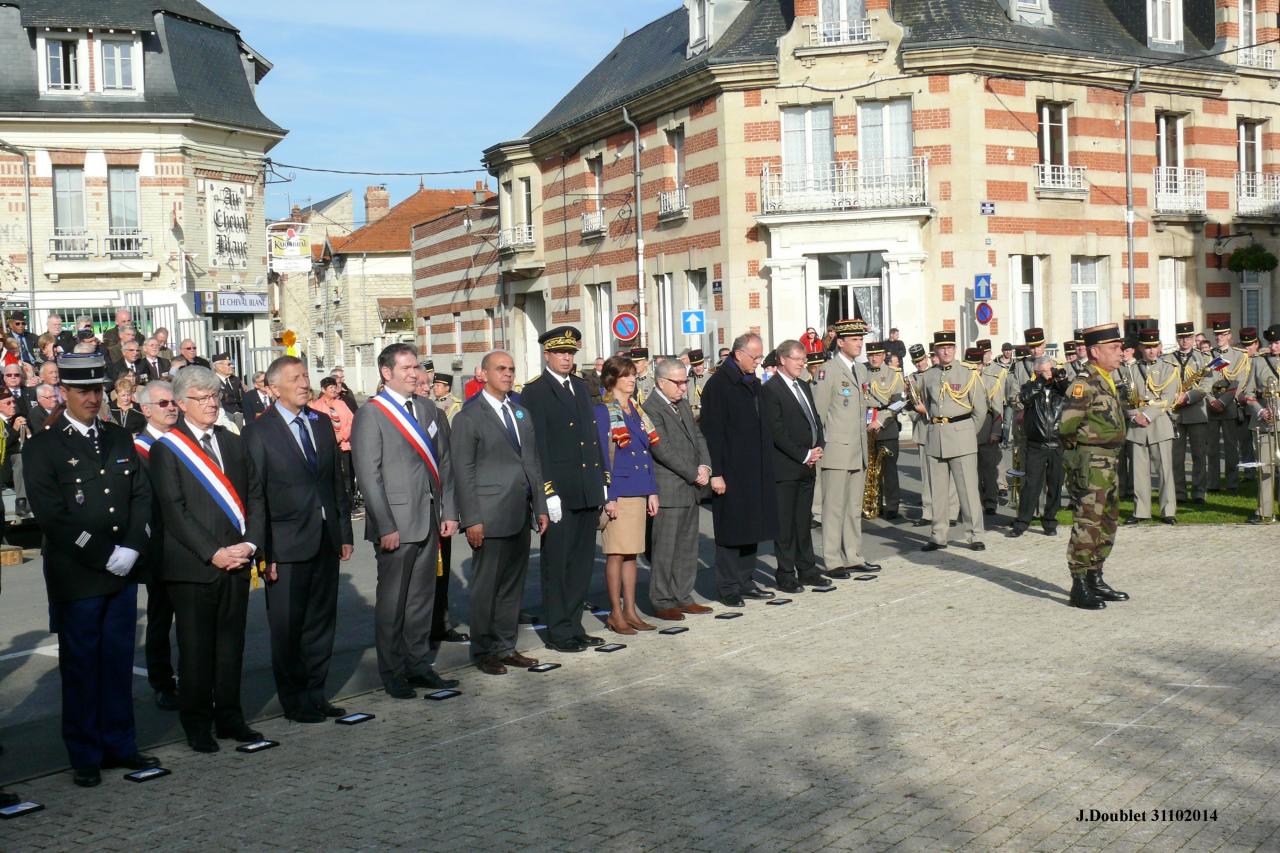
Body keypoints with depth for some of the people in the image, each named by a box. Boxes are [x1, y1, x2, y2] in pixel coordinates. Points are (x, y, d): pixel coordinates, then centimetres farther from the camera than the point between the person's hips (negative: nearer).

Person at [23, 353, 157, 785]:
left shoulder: (120, 439, 12)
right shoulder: (43, 446, -4)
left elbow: (141, 497, 9)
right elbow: (51, 515, -12)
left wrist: (130, 548, -6)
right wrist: (103, 557, -15)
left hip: (122, 574, 5)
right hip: (75, 577, -4)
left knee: (118, 663, 11)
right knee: (80, 668, 4)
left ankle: (120, 745, 21)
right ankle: (85, 756, 15)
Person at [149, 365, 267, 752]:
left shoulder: (233, 442, 14)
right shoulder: (167, 448, -2)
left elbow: (255, 497, 11)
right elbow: (174, 510, -10)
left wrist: (250, 543, -4)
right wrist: (213, 553, -15)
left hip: (237, 562, 5)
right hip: (193, 565, -4)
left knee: (231, 644, 10)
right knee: (196, 648, 4)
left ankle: (229, 717, 22)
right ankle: (197, 724, 15)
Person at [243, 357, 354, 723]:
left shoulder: (321, 423, 10)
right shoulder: (257, 432, -7)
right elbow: (254, 496, -9)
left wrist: (345, 532, 10)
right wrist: (264, 552, -12)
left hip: (326, 540, 5)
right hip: (287, 544, -5)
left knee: (321, 622, 13)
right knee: (287, 627, 5)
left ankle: (315, 694, 25)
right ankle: (294, 701, 19)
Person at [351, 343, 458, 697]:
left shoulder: (427, 408, 11)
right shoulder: (371, 414, -8)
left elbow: (444, 463, 13)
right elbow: (369, 476, -11)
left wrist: (449, 512, 7)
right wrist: (385, 527, -15)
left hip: (430, 520, 6)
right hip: (396, 523, -6)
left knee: (422, 598, 13)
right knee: (392, 602, 5)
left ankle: (418, 665, 24)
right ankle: (392, 673, 17)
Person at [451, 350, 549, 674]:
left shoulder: (522, 414, 16)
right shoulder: (469, 417, -5)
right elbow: (464, 472, -9)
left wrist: (540, 507, 12)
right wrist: (472, 519, -14)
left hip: (521, 516, 7)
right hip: (490, 517, -6)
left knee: (513, 586, 12)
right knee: (486, 587, 2)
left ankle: (506, 647, 22)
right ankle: (483, 651, 14)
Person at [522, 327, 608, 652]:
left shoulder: (582, 387, 16)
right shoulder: (534, 392, -7)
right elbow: (537, 446, -12)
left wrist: (601, 480, 13)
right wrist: (548, 492, -16)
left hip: (588, 491, 7)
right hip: (560, 493, -7)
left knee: (582, 564, 12)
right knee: (557, 564, 2)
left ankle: (574, 627, 22)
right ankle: (558, 632, 10)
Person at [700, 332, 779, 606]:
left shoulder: (753, 383, 13)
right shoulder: (718, 384, -12)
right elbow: (711, 431, -15)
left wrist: (766, 465, 16)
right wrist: (716, 472, -19)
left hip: (755, 471, 8)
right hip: (731, 472, -8)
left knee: (751, 527, 12)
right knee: (731, 530, -1)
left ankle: (745, 582, 22)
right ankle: (728, 587, 7)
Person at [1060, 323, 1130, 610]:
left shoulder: (1107, 382, 14)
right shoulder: (1085, 383, -16)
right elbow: (1067, 425, -22)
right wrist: (1087, 439, -6)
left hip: (1109, 464, 10)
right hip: (1090, 464, -10)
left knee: (1108, 522, 16)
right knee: (1088, 524, -7)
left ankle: (1095, 579, 27)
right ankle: (1079, 588, -2)